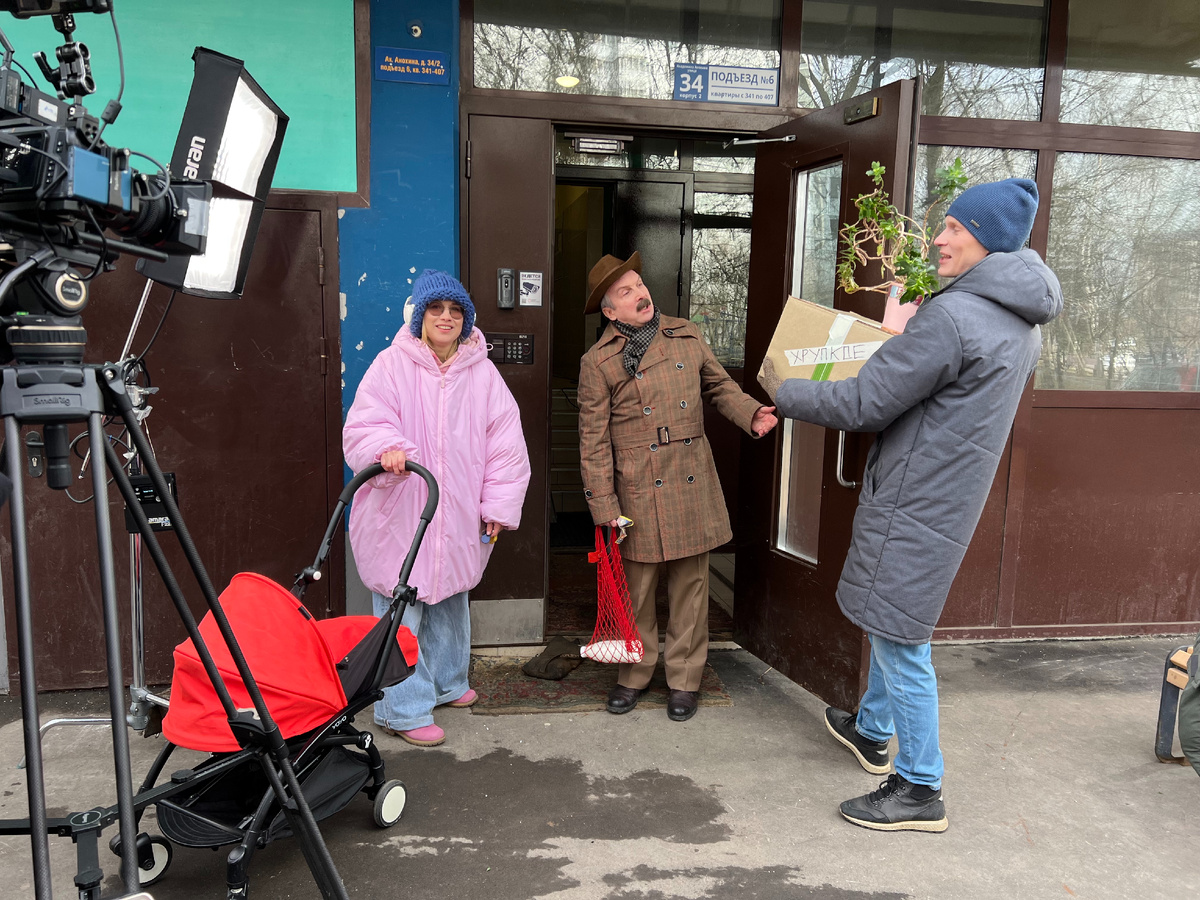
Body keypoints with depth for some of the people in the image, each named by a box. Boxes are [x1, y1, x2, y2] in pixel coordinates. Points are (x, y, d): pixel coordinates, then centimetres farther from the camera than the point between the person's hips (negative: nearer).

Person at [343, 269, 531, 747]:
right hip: (399, 513, -4)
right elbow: (363, 425, -12)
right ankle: (404, 711, 11)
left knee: (450, 600, 20)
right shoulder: (392, 365, -6)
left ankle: (446, 682, 40)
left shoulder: (482, 373, 4)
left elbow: (506, 443, 5)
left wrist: (497, 506, 2)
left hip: (459, 517, 4)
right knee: (401, 609, -2)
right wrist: (387, 448, -35)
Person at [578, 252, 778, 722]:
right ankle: (633, 675, 28)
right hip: (638, 492, -3)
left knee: (690, 584, 8)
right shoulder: (598, 362, -3)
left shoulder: (686, 336, 8)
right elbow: (593, 441, -4)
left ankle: (684, 680, 24)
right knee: (636, 587, 8)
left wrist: (751, 413, -2)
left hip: (693, 485, 3)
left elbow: (719, 385, 19)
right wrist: (605, 507, -7)